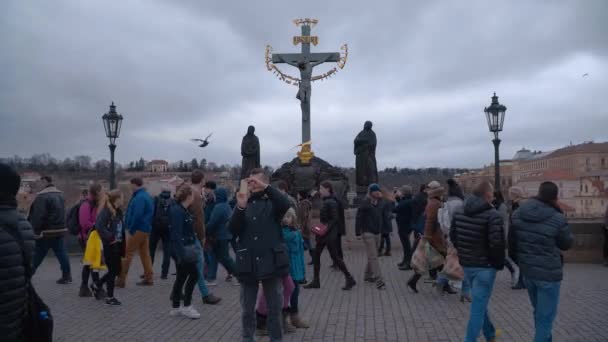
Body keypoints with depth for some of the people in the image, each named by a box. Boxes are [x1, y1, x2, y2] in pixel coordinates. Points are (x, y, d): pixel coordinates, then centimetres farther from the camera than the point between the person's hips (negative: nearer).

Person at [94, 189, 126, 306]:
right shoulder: (106, 211, -16)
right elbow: (99, 226, -28)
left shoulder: (118, 211, 10)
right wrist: (110, 238, -23)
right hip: (110, 246, -8)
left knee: (117, 269, 15)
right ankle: (109, 297, 15)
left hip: (117, 245, 8)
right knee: (113, 270, 1)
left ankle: (97, 285, 34)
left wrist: (122, 244, 7)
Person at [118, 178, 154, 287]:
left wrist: (131, 229, -15)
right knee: (145, 253, 11)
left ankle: (121, 279, -1)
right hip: (146, 229, 10)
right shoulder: (147, 196, 15)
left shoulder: (139, 198, -16)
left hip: (138, 229, -10)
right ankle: (148, 278, 14)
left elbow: (137, 215, -23)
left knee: (128, 253, -4)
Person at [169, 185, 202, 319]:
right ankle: (186, 306, 4)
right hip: (182, 249, -10)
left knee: (182, 277, 13)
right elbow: (176, 234, -23)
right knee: (194, 274, -4)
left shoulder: (182, 209, 12)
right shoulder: (177, 211, -18)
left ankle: (176, 307, 22)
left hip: (185, 249, 10)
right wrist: (181, 253, -26)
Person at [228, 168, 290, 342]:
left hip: (271, 263, -2)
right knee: (247, 309, 14)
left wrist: (265, 187, -24)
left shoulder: (273, 202, 4)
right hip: (248, 264, 2)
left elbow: (285, 204, -19)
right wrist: (240, 207, -17)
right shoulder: (243, 204, 10)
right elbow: (233, 230, -3)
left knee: (274, 309, 10)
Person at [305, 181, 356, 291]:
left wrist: (326, 228, -25)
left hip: (330, 234, -10)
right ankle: (316, 281, 18)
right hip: (324, 233, 10)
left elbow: (335, 219, -21)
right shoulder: (326, 201, 12)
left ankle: (350, 279, 8)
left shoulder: (331, 202, -16)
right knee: (316, 255, 10)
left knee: (335, 257, -3)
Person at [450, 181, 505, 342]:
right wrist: (499, 264, -7)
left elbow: (453, 236, 11)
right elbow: (497, 244, -22)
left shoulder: (460, 212, 4)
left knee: (480, 302, 23)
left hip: (466, 264, 7)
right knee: (478, 307, 0)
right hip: (485, 266, -7)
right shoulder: (492, 215, -17)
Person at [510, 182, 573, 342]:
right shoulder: (558, 219, -19)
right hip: (549, 272, -6)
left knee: (539, 311, 25)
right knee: (545, 316, 6)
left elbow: (512, 242, 6)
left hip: (527, 269, 6)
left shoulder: (518, 213, -3)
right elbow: (567, 244, -2)